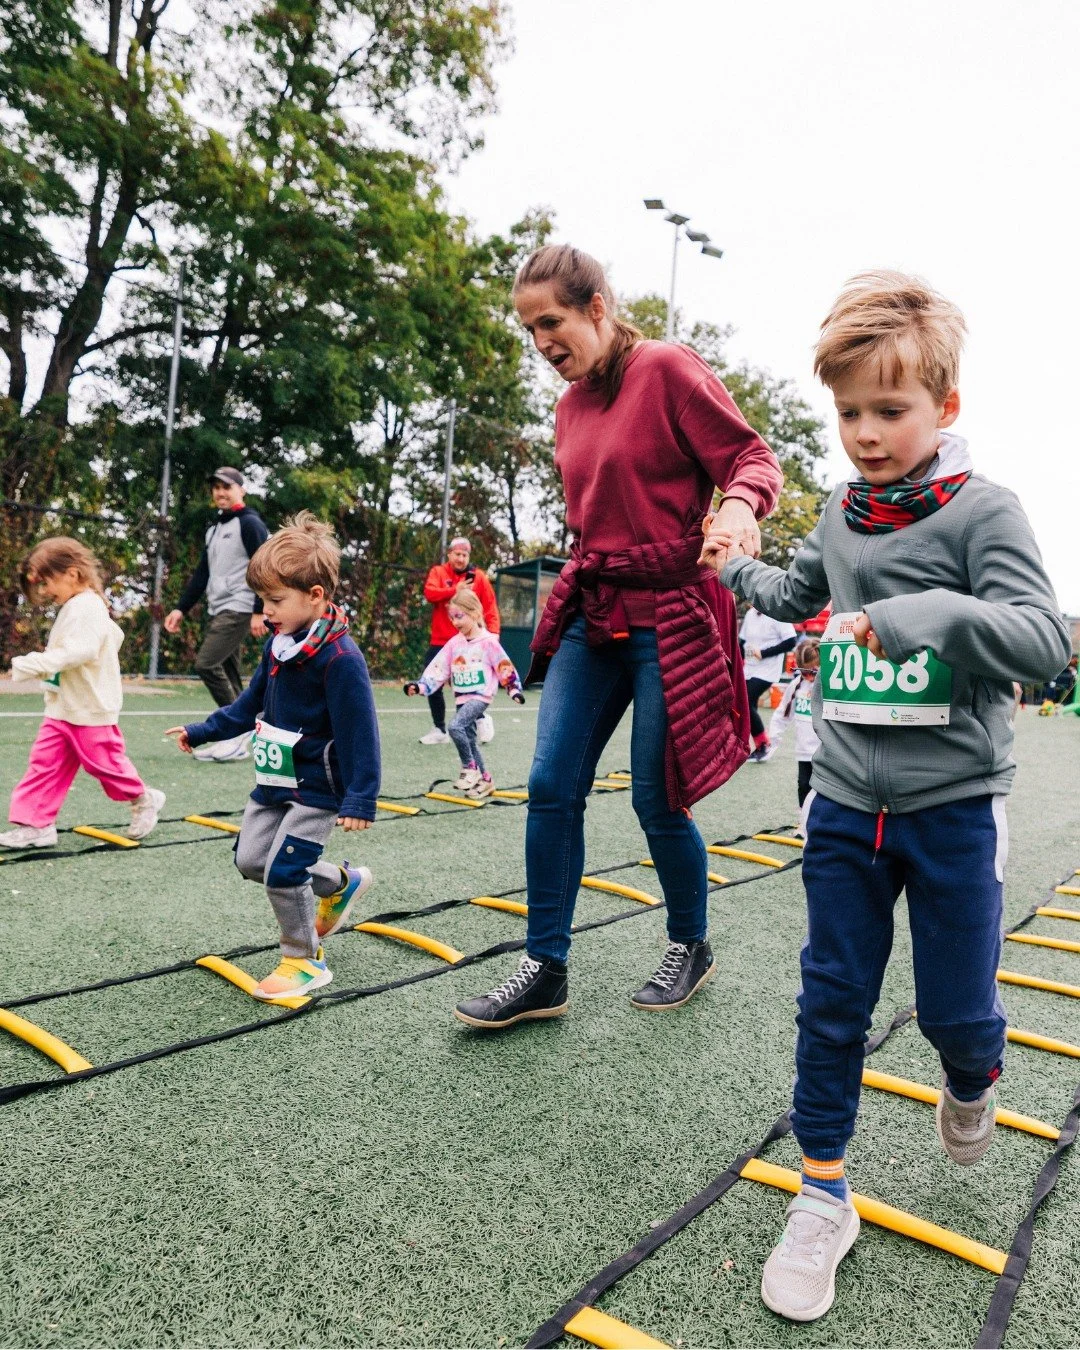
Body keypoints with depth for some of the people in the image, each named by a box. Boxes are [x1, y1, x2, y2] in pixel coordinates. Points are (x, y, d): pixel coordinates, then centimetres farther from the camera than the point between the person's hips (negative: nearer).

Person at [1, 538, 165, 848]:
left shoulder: (86, 608, -20)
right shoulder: (77, 607, 12)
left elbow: (78, 651, -32)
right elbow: (114, 635, 22)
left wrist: (34, 665, -33)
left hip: (91, 710, -10)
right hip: (62, 708, 10)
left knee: (105, 763, 5)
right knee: (44, 763, 6)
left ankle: (144, 800, 26)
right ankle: (35, 823, 10)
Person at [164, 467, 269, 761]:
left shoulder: (250, 523, -6)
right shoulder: (214, 527, 18)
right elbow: (202, 572, 20)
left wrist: (259, 612, -20)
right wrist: (181, 608, 13)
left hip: (239, 610, -9)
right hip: (218, 611, 9)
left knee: (206, 664, -16)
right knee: (227, 674, 7)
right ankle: (235, 740, 11)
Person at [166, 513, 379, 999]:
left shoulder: (340, 658, -23)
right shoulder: (279, 644, 4)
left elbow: (359, 733, -23)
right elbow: (252, 703, 18)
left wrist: (360, 799, -23)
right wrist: (203, 731, 22)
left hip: (318, 788, -9)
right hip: (275, 780, 9)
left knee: (282, 870, -10)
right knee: (250, 859, 14)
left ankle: (304, 961, 13)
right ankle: (342, 883, 33)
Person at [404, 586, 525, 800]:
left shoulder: (488, 641, -8)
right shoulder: (454, 643, 6)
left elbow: (504, 667, -6)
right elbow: (438, 669, 3)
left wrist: (514, 689, -11)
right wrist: (420, 685, -8)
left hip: (480, 696, -7)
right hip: (462, 698, 7)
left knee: (455, 726, -26)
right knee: (469, 740, 11)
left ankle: (470, 769, -10)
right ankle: (485, 780, 25)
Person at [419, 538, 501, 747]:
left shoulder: (478, 576, 1)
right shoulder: (438, 572, 5)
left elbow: (490, 607, -3)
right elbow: (429, 593, -13)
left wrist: (493, 633, -16)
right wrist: (456, 590, -19)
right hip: (440, 642, 3)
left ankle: (481, 719, 24)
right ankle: (440, 730, 21)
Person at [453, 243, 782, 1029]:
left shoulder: (667, 369, -6)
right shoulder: (571, 408, 15)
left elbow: (753, 457, -9)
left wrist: (738, 505, -29)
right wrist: (584, 579, 13)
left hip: (667, 612, -6)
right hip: (591, 611, 7)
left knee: (656, 799, 0)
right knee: (552, 786, -1)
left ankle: (691, 949, 27)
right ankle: (546, 970, 12)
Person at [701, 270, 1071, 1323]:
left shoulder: (981, 510, -9)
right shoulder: (840, 517, 6)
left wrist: (933, 612, -34)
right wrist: (735, 572, 29)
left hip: (953, 809, -4)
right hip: (845, 803, 4)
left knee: (954, 1007, 8)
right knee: (832, 1002, 7)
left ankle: (971, 1080, 46)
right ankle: (823, 1196, 24)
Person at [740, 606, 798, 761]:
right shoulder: (750, 614, 9)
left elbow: (791, 642, -16)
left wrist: (763, 653, -17)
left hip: (767, 671, -7)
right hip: (749, 670, 7)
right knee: (748, 707, 5)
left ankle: (765, 744, 0)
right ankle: (759, 748, 18)